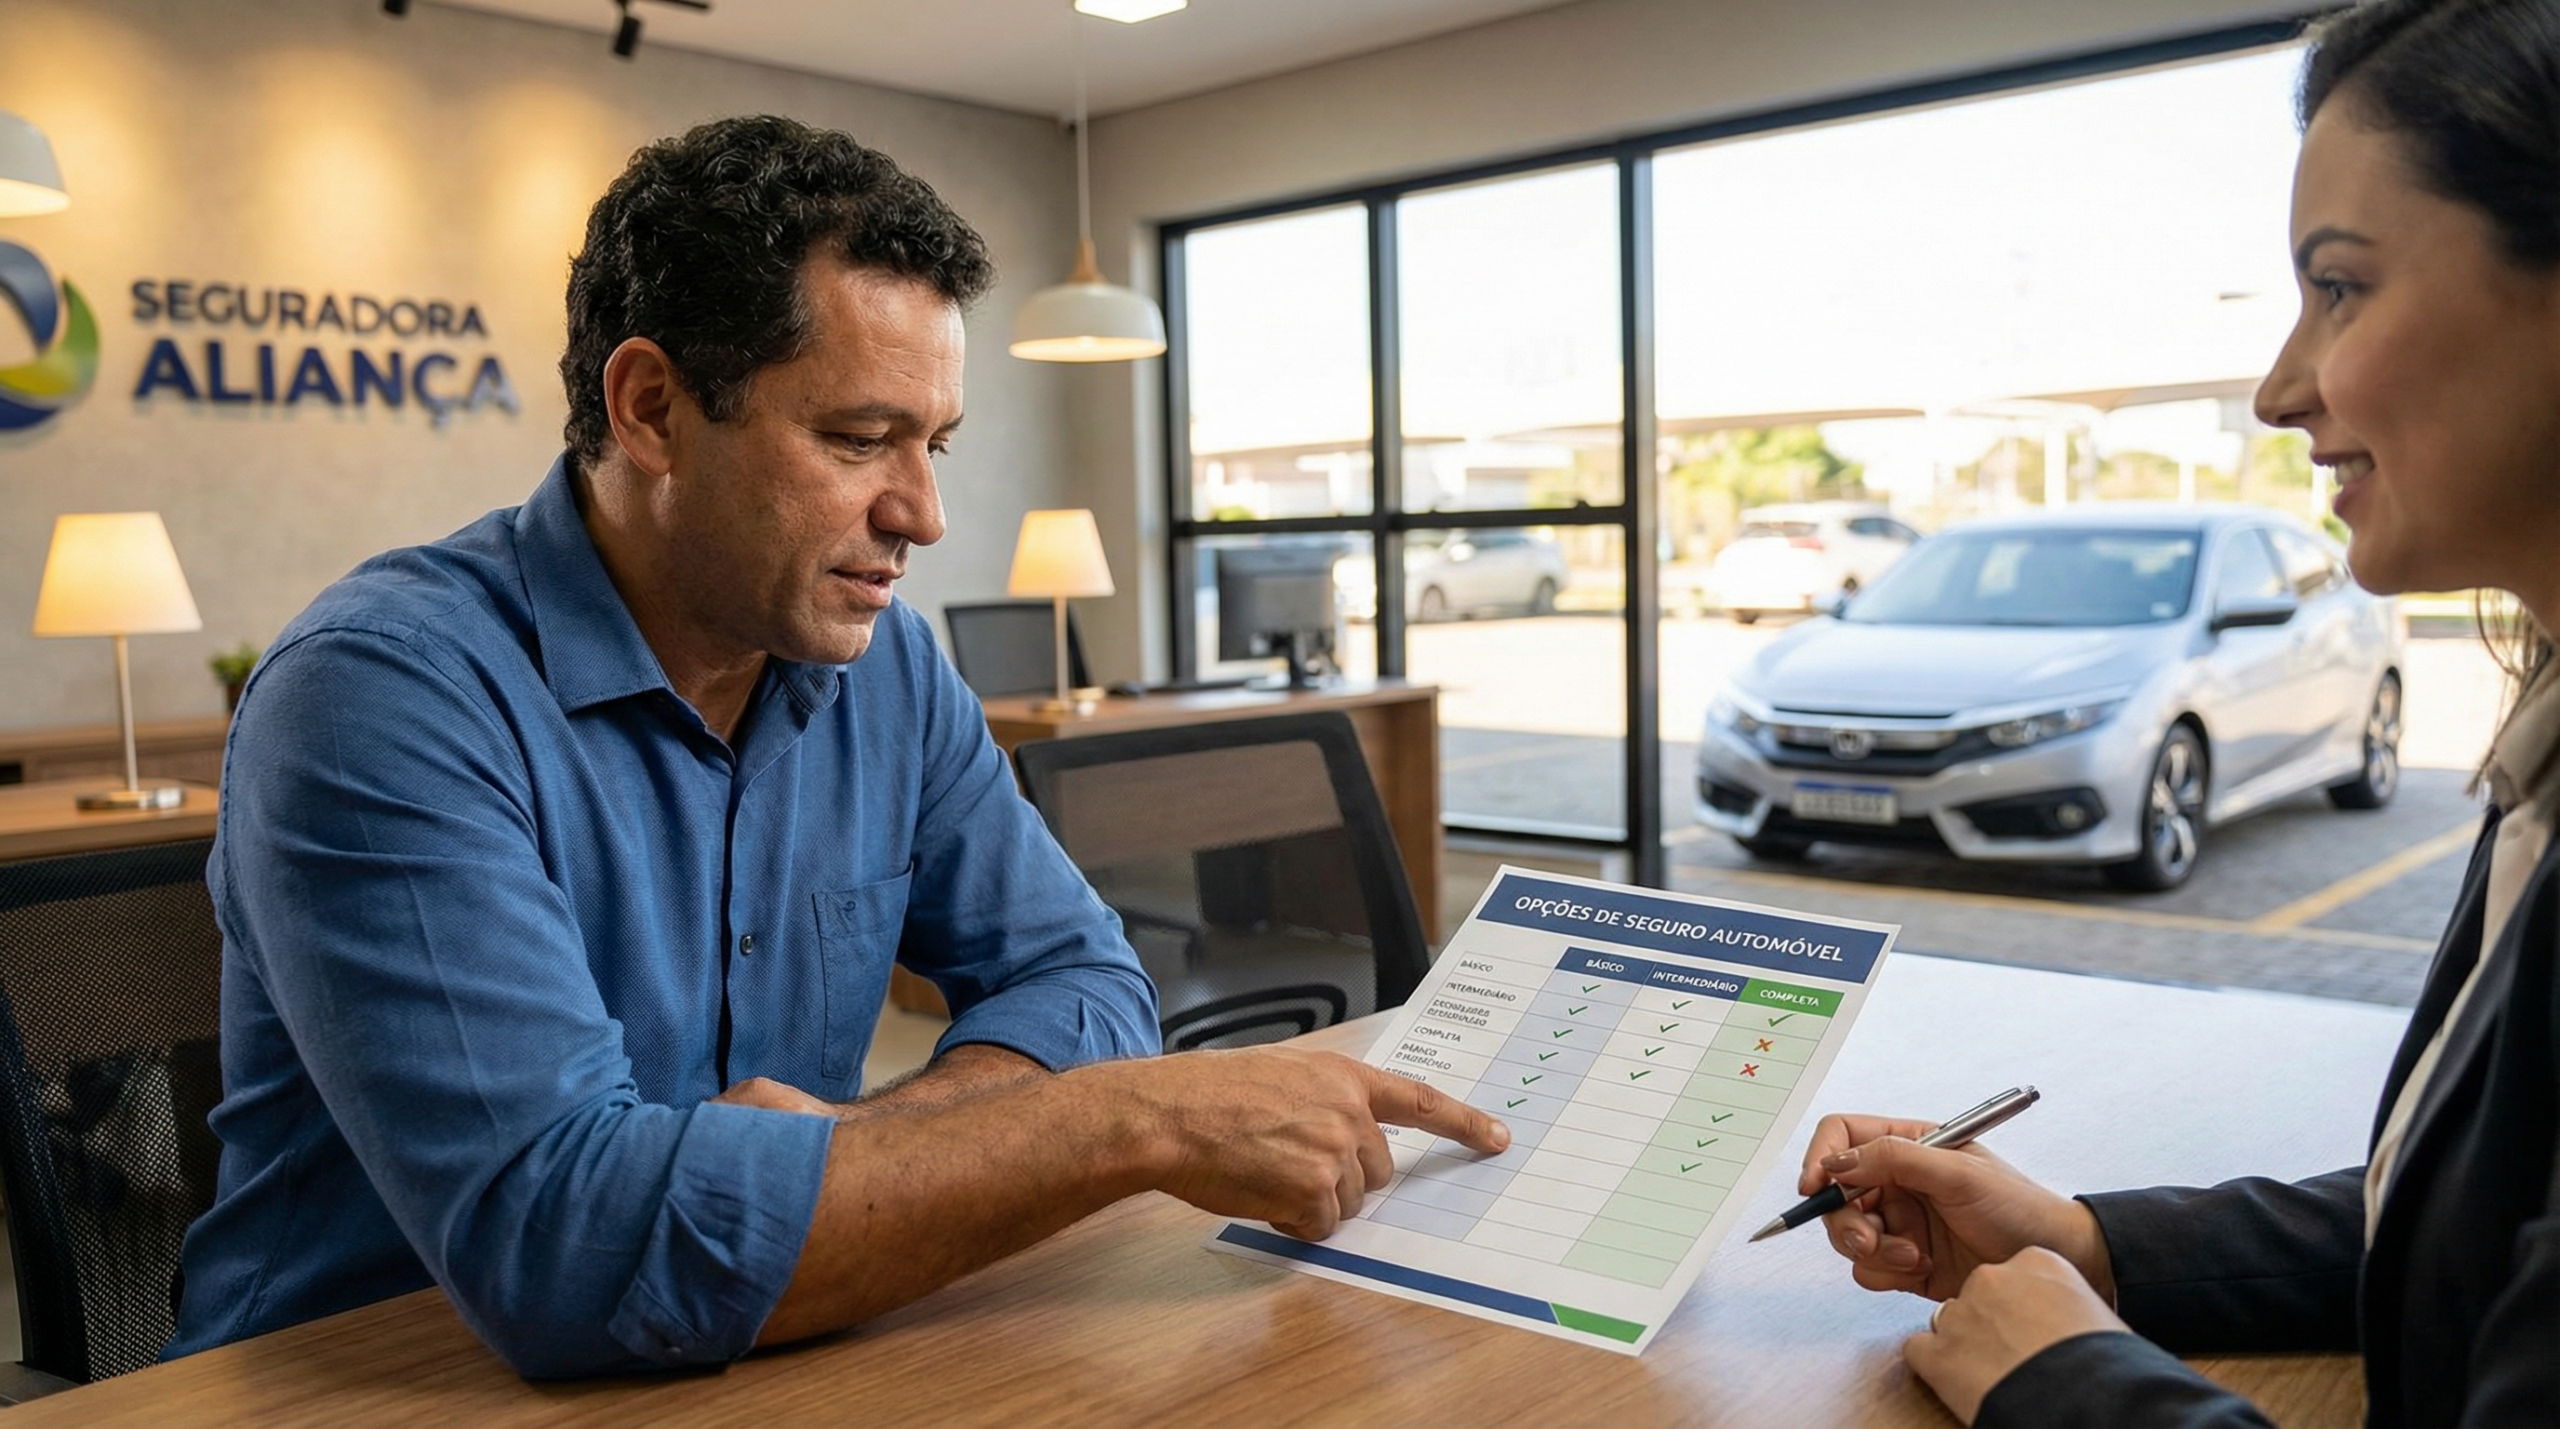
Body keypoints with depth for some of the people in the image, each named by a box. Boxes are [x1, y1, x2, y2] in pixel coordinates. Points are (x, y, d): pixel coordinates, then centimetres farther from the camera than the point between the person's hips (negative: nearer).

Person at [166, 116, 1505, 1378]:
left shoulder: (886, 666, 0)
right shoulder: (379, 697, -19)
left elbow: (1081, 976, 2)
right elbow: (556, 1233, -29)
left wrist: (864, 1137, -18)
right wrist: (1141, 1121, -27)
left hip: (745, 1366, 5)